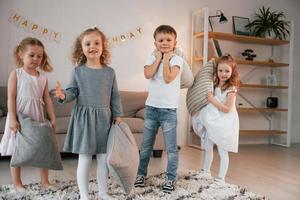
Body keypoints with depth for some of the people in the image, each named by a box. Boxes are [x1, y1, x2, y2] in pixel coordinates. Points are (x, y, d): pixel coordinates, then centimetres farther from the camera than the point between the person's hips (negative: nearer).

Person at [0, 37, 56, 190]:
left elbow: (47, 99, 8)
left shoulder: (42, 78, 7)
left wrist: (52, 118, 2)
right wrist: (13, 119, -16)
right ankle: (17, 183, 20)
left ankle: (45, 180, 20)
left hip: (37, 118, 4)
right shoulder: (16, 74, -4)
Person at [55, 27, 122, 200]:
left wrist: (117, 115, 4)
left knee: (104, 157, 11)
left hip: (104, 117, 3)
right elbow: (73, 91, 0)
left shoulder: (110, 72, 4)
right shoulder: (78, 71, -1)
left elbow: (115, 96, 7)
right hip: (83, 117, -2)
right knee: (85, 158, 3)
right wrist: (64, 96, -22)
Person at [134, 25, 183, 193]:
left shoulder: (177, 59, -6)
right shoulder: (152, 58, 5)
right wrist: (158, 58, -9)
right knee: (146, 145, 14)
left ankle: (171, 178, 18)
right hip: (151, 107, 4)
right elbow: (148, 74, -15)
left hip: (169, 109, -3)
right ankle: (141, 173, 29)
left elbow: (168, 78, -21)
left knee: (171, 147, 4)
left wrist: (166, 59, -12)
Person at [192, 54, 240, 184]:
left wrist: (213, 100, -22)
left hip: (223, 123, -7)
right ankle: (205, 172, 36)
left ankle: (221, 179, 10)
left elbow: (227, 109, -19)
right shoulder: (215, 85, 6)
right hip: (211, 121, 7)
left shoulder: (231, 89, -15)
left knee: (222, 152, 1)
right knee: (208, 148, 18)